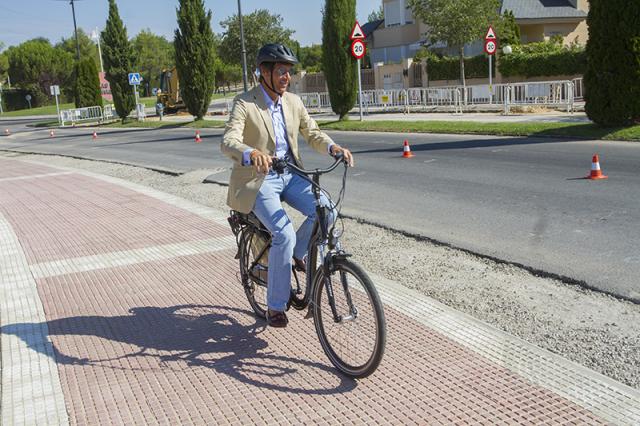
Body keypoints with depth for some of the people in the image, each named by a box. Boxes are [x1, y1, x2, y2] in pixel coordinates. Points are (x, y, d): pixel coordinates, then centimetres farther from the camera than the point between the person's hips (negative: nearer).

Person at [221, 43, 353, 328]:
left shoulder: (293, 102, 6)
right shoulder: (244, 103, -12)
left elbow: (312, 133, 8)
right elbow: (229, 141, -25)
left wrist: (333, 147, -15)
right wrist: (252, 153, -47)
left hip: (289, 174, 5)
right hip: (258, 179, -5)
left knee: (326, 210, -18)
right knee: (284, 235, -23)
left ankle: (297, 253, 12)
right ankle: (275, 306, -5)